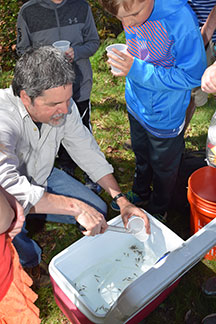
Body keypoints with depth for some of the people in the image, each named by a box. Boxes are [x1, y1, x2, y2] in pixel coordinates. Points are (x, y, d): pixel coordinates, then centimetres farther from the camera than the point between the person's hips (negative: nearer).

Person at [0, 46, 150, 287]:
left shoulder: (64, 106, -18)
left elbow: (87, 152, -9)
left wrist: (121, 199, -16)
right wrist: (75, 206, -50)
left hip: (42, 178, 5)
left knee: (97, 210, 0)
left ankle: (30, 214, 16)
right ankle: (27, 259, 8)